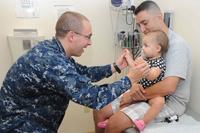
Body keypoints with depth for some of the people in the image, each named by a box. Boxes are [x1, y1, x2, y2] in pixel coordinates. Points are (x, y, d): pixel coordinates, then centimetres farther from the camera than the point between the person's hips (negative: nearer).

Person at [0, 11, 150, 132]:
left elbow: (83, 73, 11)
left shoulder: (51, 49, -1)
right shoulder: (51, 60, -30)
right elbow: (93, 97, -31)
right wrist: (129, 80, -19)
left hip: (33, 118, 9)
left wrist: (115, 67, 5)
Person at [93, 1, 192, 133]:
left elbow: (168, 87, -29)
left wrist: (134, 95, -19)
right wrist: (134, 86, -16)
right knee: (99, 109, 0)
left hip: (169, 102, -8)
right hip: (146, 95, 8)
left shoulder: (177, 44, -19)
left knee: (115, 122, -25)